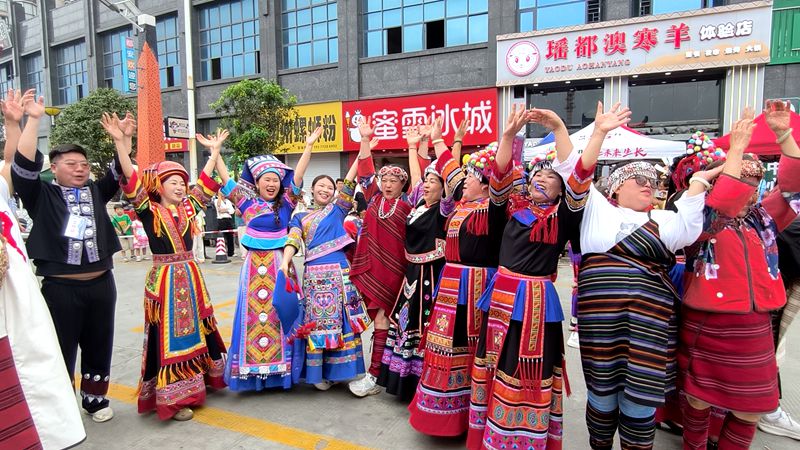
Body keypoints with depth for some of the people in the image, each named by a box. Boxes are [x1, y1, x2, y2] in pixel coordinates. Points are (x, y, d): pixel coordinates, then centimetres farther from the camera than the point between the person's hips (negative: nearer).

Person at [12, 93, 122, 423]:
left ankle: (95, 398, 30)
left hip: (101, 284, 3)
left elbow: (119, 172, 6)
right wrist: (34, 120, -14)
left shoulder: (96, 192, 9)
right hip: (60, 288, -3)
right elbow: (24, 164, -12)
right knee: (61, 350, 7)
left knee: (99, 346, 14)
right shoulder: (42, 196, 0)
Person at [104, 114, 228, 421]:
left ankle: (197, 380, 34)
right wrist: (121, 143, -31)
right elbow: (132, 182, -21)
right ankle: (172, 398, 9)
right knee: (169, 335, 0)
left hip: (191, 275, 6)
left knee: (195, 329, 16)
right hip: (165, 278, -6)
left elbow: (205, 182, 13)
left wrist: (215, 151, 15)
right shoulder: (149, 211, -8)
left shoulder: (188, 208, 6)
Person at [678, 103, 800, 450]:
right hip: (704, 327, -4)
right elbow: (721, 203, -25)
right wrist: (736, 148, -22)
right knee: (698, 401, 10)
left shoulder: (763, 218, 10)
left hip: (753, 330, 4)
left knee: (749, 410, 10)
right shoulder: (702, 220, -5)